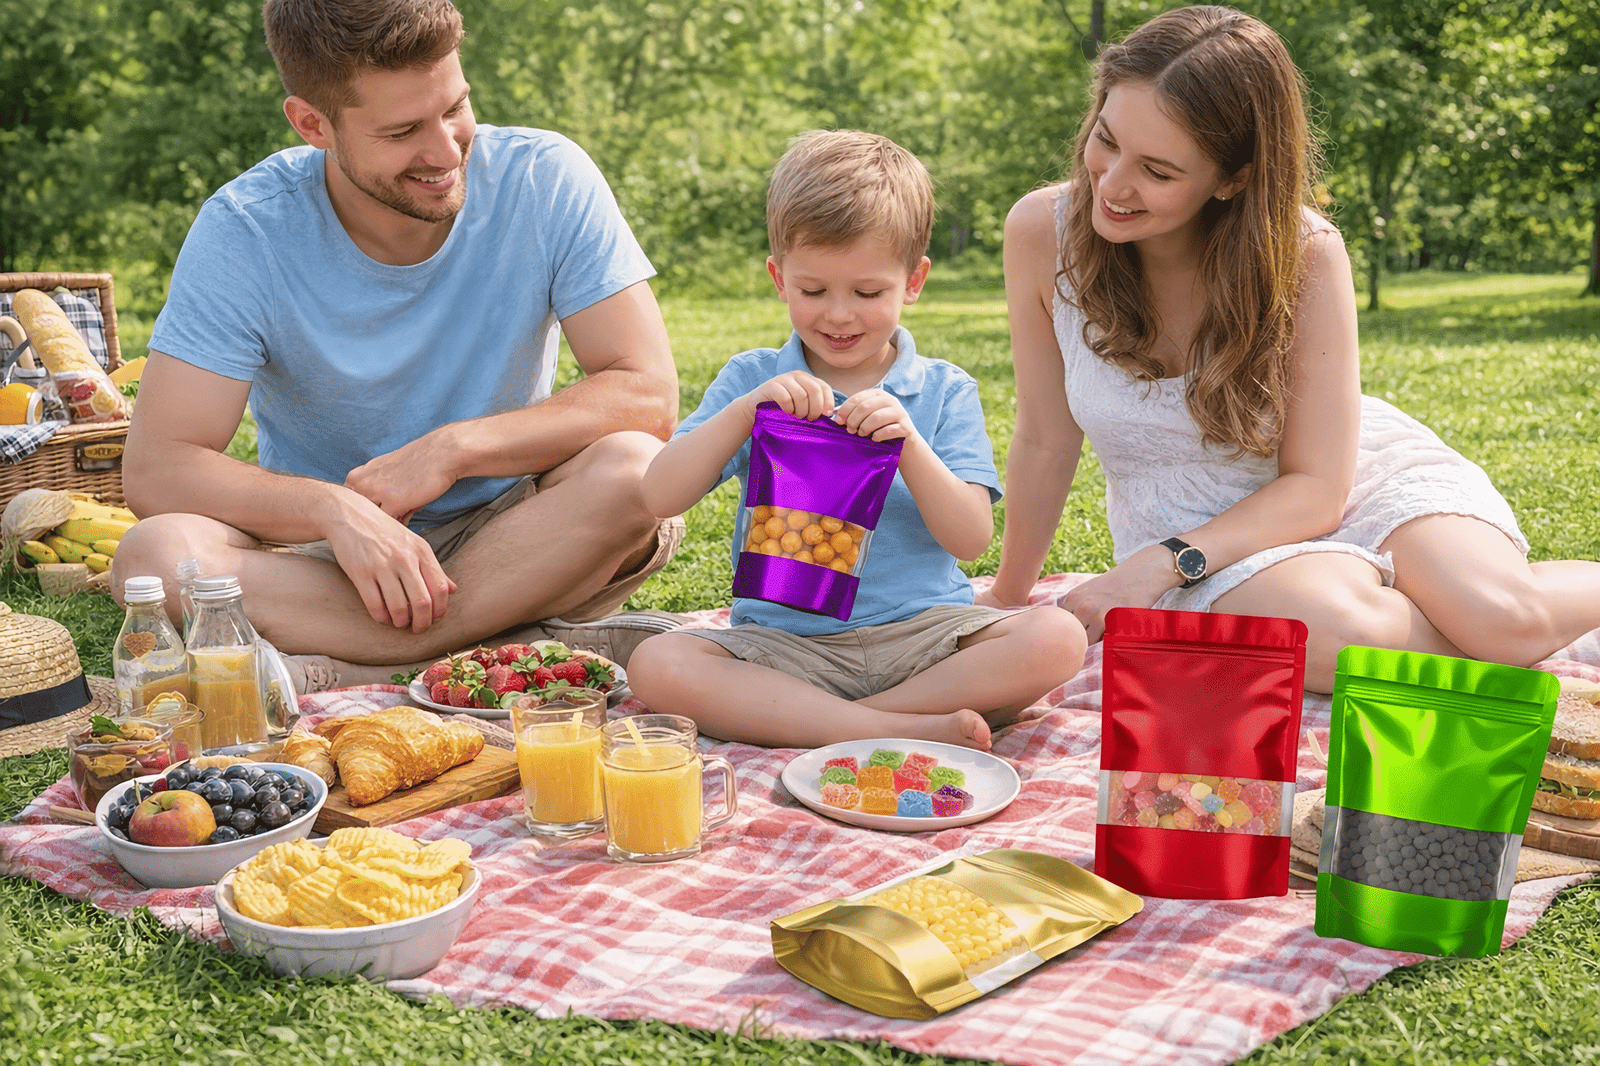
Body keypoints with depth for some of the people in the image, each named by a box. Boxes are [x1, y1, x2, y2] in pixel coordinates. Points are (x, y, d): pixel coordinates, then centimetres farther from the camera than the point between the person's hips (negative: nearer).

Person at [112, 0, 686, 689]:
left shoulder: (546, 180, -12)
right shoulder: (244, 230, -13)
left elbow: (648, 396, -15)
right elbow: (156, 469, -17)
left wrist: (451, 448, -24)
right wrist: (335, 507, -33)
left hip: (514, 537, 0)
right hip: (326, 552, 1)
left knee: (634, 467, -31)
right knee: (156, 555, -29)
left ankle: (343, 673, -23)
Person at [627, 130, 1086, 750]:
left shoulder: (945, 392, 6)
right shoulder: (752, 380, 7)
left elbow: (973, 539, -3)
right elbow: (659, 499, -4)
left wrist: (908, 445, -18)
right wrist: (746, 409, -16)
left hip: (922, 632, 0)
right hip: (783, 641, 0)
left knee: (1057, 639, -26)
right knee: (656, 664, -27)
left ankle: (798, 718, -23)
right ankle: (902, 731, -30)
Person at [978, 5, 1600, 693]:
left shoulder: (1304, 252, -20)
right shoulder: (1041, 231, -17)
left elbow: (1316, 487, -15)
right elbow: (1046, 442, -4)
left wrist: (1157, 564, -27)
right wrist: (1008, 597, 5)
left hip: (1358, 477, 0)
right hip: (1187, 521, 0)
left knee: (1505, 622, -26)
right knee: (1335, 633, -33)